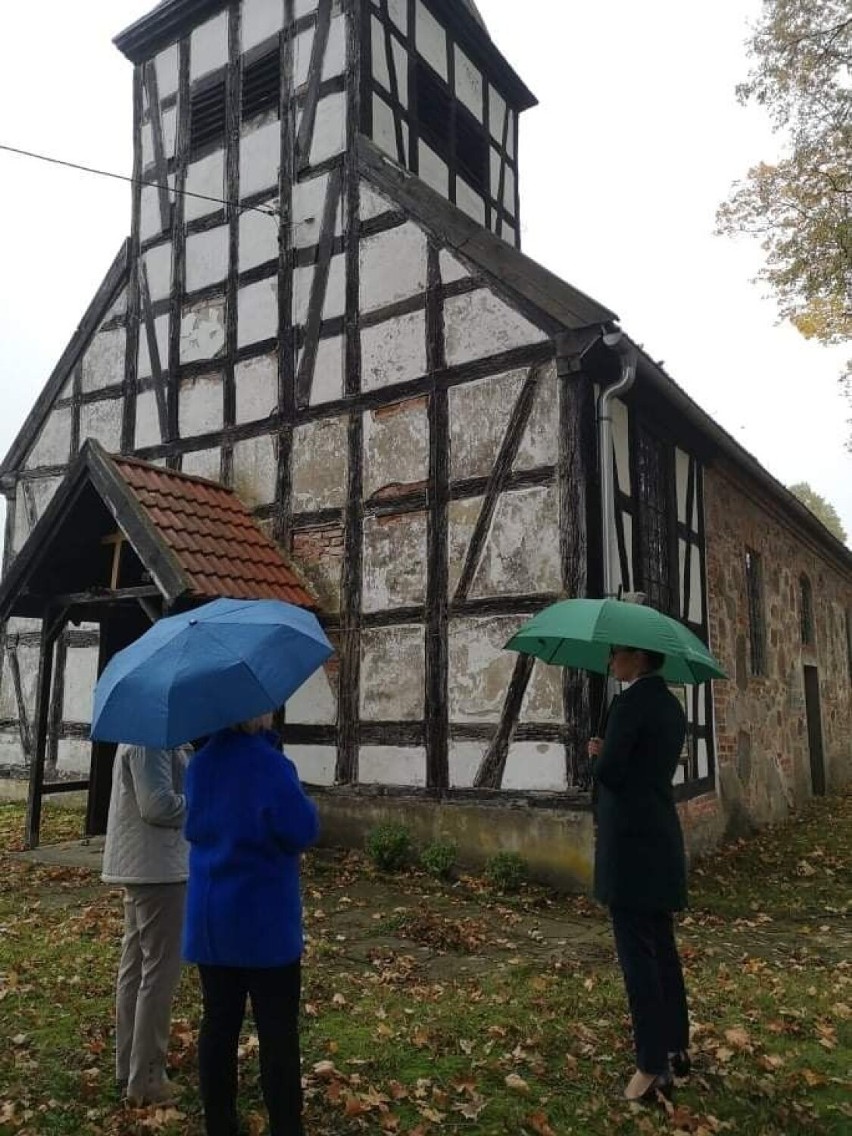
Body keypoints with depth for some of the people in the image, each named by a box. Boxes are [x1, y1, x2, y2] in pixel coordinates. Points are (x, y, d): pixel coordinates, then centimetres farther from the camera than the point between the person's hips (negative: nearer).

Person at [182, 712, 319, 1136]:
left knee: (218, 1024, 15)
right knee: (277, 1033, 6)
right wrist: (304, 805, -3)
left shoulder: (199, 764, 3)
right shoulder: (269, 764, -21)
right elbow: (302, 831, -21)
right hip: (262, 922, -6)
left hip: (208, 920, 7)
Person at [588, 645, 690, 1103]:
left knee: (637, 952, -1)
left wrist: (598, 754, 2)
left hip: (631, 842, -9)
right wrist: (609, 756, 9)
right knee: (662, 948, 19)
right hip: (662, 840, 9)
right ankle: (677, 1048, 31)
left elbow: (607, 773, -17)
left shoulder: (630, 703, -16)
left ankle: (653, 1067, 6)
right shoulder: (671, 705, 12)